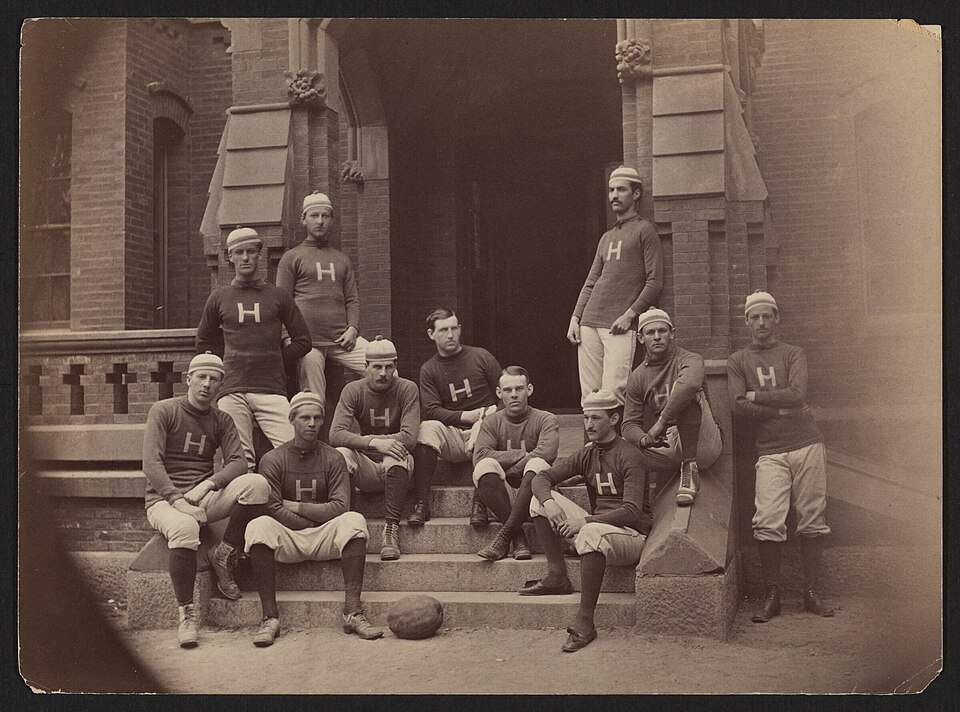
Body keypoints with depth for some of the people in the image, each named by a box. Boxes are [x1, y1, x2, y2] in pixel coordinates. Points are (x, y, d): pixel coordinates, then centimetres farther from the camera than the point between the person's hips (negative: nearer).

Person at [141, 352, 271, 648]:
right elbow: (152, 464, -10)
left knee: (256, 483, -24)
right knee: (185, 528, -40)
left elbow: (238, 462, -1)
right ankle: (186, 613, -25)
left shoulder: (221, 420, 14)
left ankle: (224, 555, -9)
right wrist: (179, 502, -23)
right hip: (164, 499, -4)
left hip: (205, 498, 4)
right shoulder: (163, 410, 1)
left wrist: (208, 484, -22)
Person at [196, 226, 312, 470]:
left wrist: (274, 359, 7)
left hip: (271, 389, -1)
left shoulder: (278, 296, 11)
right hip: (232, 391, 1)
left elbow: (303, 340, 14)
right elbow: (203, 342, 24)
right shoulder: (219, 298, 13)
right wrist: (233, 359, 13)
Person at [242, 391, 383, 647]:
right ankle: (270, 617, -32)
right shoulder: (273, 459, 2)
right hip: (287, 539, -1)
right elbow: (273, 510, -8)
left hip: (324, 539, 1)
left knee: (354, 520, -27)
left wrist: (295, 506, -7)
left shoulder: (333, 458, 6)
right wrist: (317, 520, -8)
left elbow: (339, 508, -6)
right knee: (259, 525, -31)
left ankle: (352, 612, -33)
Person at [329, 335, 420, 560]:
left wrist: (363, 439, -16)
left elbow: (409, 439, -17)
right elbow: (335, 435, -16)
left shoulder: (407, 389, -5)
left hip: (396, 468, -1)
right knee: (340, 454, -29)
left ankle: (392, 529, -36)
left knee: (397, 456, -35)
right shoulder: (353, 390, 0)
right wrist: (373, 442, -32)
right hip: (366, 468, 1)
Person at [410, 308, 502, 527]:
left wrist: (493, 413, -15)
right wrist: (465, 416, -16)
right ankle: (421, 504, -34)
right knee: (427, 428, -29)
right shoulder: (428, 370, 9)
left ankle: (479, 504, -39)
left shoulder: (480, 356, 7)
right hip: (452, 436, 1)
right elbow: (430, 411, -4)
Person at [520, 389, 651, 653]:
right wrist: (549, 503, -16)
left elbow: (632, 512, -22)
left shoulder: (629, 456, -12)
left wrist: (586, 521, -30)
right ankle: (557, 576, -6)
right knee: (539, 500, -2)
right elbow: (541, 478, 7)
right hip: (598, 524, 7)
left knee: (592, 533, -41)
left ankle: (585, 623, -39)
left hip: (632, 536, -7)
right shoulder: (586, 455, 10)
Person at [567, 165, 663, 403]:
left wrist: (630, 314, -14)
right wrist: (575, 318, 9)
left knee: (612, 394, -15)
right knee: (589, 396, 2)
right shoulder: (606, 238, 23)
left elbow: (655, 282, -5)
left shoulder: (645, 230, 4)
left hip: (620, 327, -6)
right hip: (589, 324, 7)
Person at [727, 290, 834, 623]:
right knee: (768, 523, -12)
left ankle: (811, 592, 11)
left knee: (812, 520, 1)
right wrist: (783, 410, -7)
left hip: (806, 444, 1)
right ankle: (772, 596, 0)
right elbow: (739, 407, -3)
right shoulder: (737, 361, 12)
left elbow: (797, 394, -7)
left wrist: (756, 396, -3)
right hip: (770, 450, -1)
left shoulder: (793, 354, 11)